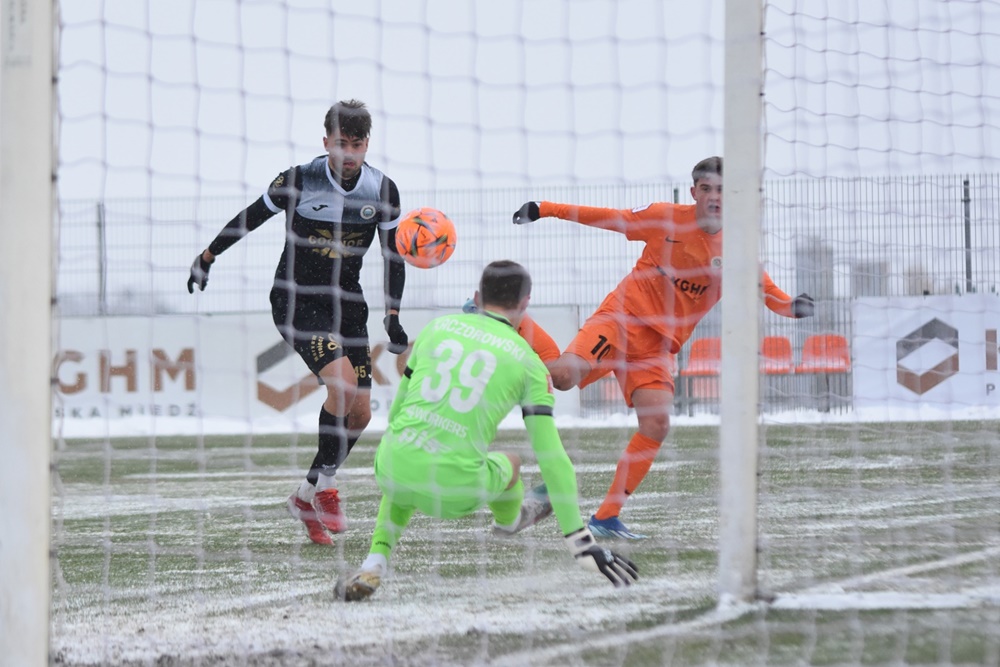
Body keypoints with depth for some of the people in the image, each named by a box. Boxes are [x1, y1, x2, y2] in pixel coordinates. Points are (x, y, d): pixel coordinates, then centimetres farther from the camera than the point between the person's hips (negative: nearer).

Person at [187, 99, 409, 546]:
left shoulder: (383, 191, -5)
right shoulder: (298, 181, -13)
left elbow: (393, 255, 5)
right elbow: (251, 218, 2)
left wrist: (392, 316, -4)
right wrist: (207, 257, 12)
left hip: (346, 303, 5)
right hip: (296, 301, -5)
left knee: (360, 411, -1)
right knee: (342, 379, -25)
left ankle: (308, 496, 17)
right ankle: (322, 486, -10)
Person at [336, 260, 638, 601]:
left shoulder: (437, 327, 14)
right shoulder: (527, 361, 7)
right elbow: (551, 457, 3)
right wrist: (579, 540, 5)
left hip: (393, 468, 2)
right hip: (453, 490, -2)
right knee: (509, 462, 29)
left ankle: (374, 565, 22)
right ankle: (509, 518, 61)